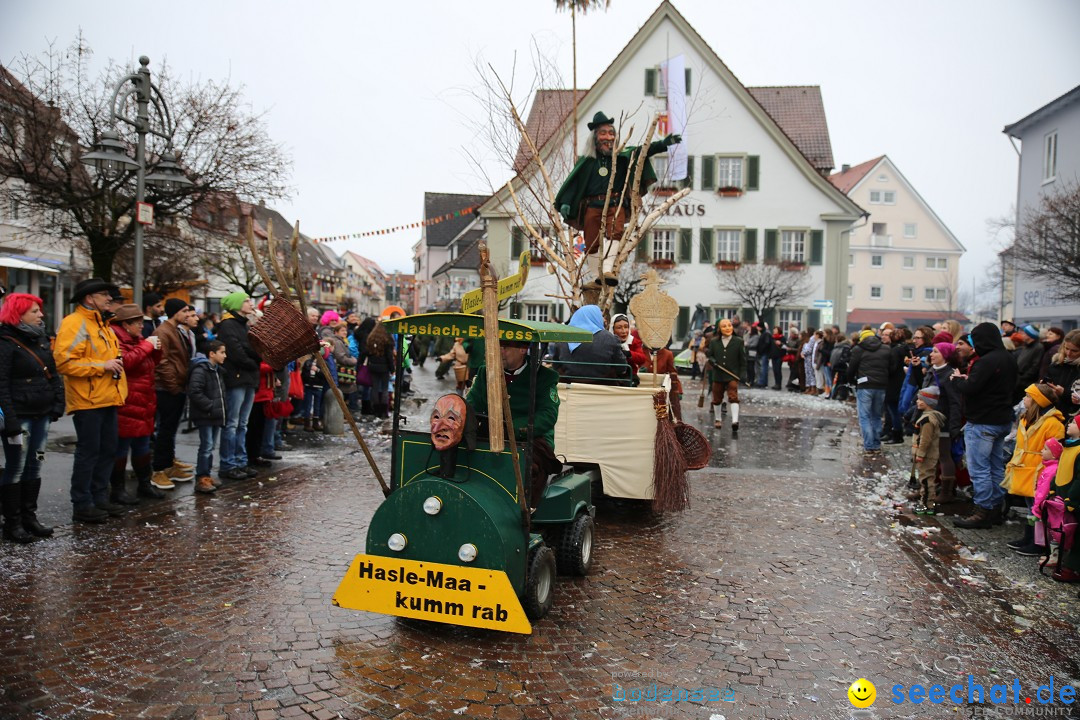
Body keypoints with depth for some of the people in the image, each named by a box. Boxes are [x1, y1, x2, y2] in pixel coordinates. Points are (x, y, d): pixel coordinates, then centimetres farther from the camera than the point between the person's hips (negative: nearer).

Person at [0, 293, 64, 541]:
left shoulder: (40, 339, 12)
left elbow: (53, 374, 14)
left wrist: (57, 404, 3)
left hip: (41, 414, 7)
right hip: (20, 415, -7)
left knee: (34, 466, 13)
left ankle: (29, 517, 22)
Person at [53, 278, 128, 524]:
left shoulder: (100, 324, 17)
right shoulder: (74, 324, -12)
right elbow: (63, 362, -21)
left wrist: (115, 364, 11)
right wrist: (101, 366, -20)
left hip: (107, 398, 9)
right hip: (88, 400, -9)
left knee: (107, 450, 13)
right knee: (88, 452, -2)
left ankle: (99, 498, 24)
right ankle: (82, 505, 8)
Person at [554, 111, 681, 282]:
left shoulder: (622, 156, 11)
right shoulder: (587, 161, 9)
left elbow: (642, 151, 1)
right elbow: (572, 182, 6)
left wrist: (663, 144, -14)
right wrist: (564, 202, -5)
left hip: (616, 205, -1)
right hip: (592, 207, 1)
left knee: (614, 234, -22)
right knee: (592, 243, 2)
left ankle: (608, 271, -29)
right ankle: (597, 277, 14)